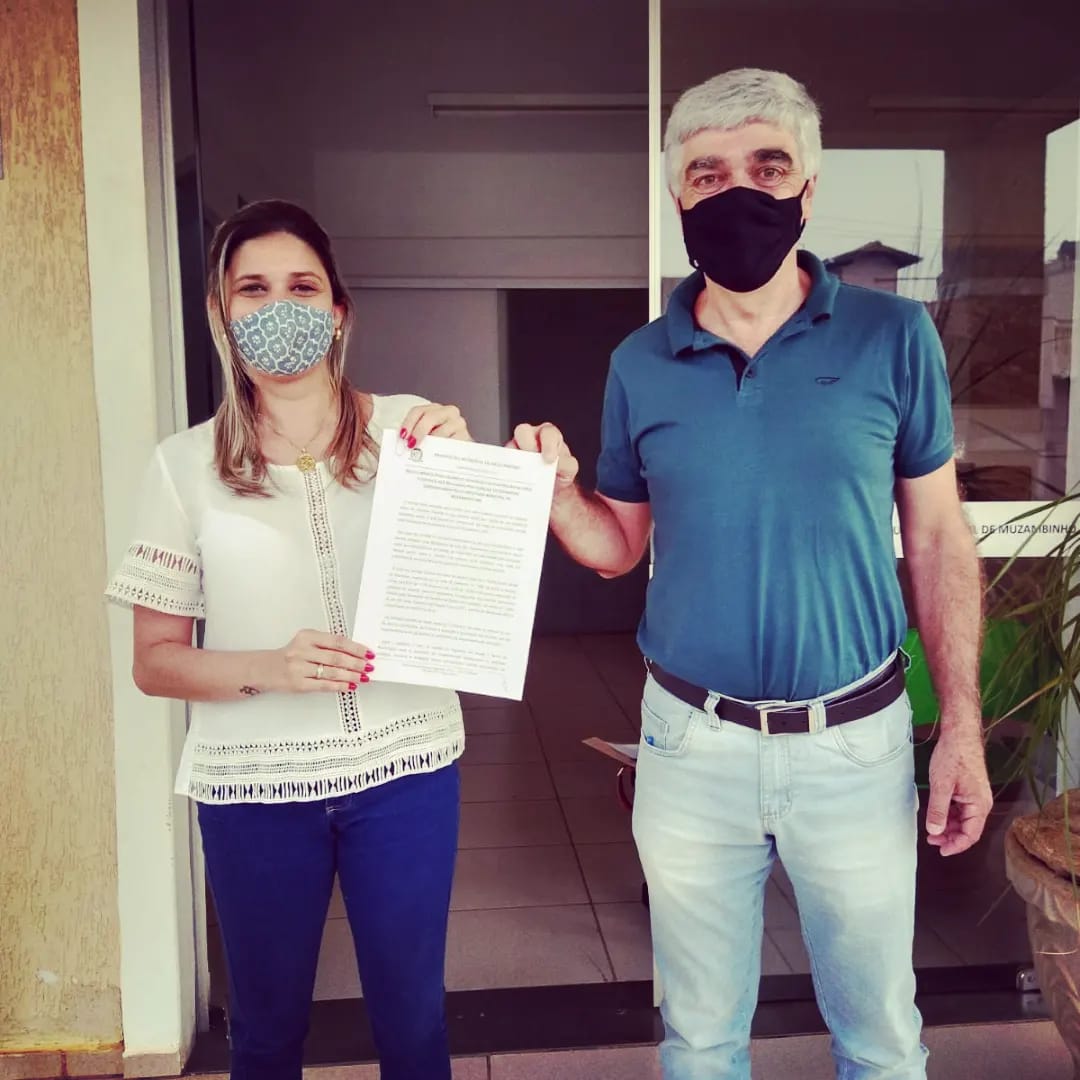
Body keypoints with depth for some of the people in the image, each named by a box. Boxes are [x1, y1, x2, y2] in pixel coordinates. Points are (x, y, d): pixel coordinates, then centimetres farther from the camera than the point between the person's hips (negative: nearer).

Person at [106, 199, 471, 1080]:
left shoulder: (409, 429, -1)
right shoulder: (188, 464, -1)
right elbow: (154, 660, 1)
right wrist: (267, 668, -17)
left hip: (405, 768, 0)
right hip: (253, 786, 0)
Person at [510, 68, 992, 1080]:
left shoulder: (892, 337, -5)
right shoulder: (641, 365, 0)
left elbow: (936, 541, 0)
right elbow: (620, 545, 7)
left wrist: (961, 725, -4)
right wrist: (556, 489, -14)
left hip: (855, 741, -1)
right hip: (691, 742, 2)